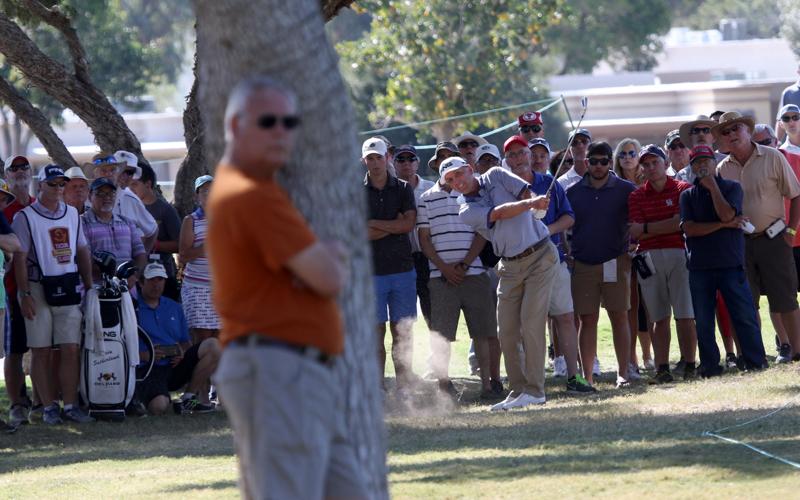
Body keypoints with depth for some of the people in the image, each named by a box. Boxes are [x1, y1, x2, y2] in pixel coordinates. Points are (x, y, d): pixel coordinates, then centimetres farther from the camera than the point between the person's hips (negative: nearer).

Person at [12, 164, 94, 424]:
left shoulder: (72, 214, 13)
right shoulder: (26, 216, -3)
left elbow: (82, 252, 18)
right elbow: (20, 258, -7)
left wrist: (89, 286, 11)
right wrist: (25, 294, -13)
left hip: (69, 289, 4)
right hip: (38, 288, -4)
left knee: (71, 349, -1)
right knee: (41, 351, -1)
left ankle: (71, 405, 1)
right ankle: (49, 407, 3)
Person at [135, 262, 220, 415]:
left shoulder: (174, 308, 22)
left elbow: (186, 343, 23)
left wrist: (182, 353, -1)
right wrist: (143, 355, -19)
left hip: (176, 366, 6)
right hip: (149, 370, -6)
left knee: (212, 345, -16)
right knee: (159, 406, -36)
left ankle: (189, 396, -9)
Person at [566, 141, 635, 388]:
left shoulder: (625, 190, 3)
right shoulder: (573, 192, 9)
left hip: (615, 263, -1)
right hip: (583, 264, 1)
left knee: (620, 317, -2)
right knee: (588, 320, 1)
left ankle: (622, 374, -1)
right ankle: (587, 375, 3)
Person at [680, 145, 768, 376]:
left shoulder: (731, 187, 6)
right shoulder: (688, 195, 10)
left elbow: (726, 214, -12)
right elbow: (689, 228, -4)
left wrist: (712, 186, -6)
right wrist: (724, 225, -8)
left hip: (731, 263, -2)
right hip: (700, 266, 2)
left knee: (744, 314, -4)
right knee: (703, 320, 3)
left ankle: (756, 361, 0)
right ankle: (709, 365, 9)